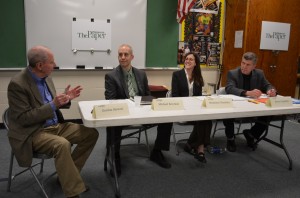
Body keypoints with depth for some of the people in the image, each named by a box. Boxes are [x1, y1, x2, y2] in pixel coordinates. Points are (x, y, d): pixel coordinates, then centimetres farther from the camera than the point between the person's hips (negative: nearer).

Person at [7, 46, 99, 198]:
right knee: (62, 145, -36)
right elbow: (24, 119, -20)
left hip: (56, 125, 8)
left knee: (91, 134, -5)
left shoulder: (45, 77, 4)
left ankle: (67, 174, 6)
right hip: (33, 133, -8)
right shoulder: (17, 84, -19)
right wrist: (53, 104, -26)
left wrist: (65, 99, -5)